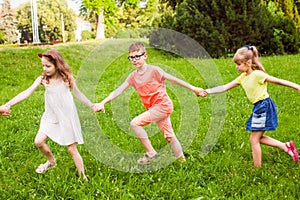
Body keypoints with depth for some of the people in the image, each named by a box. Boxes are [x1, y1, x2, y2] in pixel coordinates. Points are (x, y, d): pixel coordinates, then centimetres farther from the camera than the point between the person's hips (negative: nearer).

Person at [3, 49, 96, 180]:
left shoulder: (66, 78, -12)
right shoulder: (43, 79, -8)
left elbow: (78, 94, 0)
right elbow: (26, 93, -13)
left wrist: (92, 106, 4)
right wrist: (7, 105, -21)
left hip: (67, 118, -3)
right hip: (51, 117, 3)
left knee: (72, 149, 0)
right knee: (38, 141, -4)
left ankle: (83, 178, 15)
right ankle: (51, 161, 28)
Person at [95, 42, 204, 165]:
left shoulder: (153, 70, -10)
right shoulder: (133, 76, 6)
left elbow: (173, 79, -7)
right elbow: (118, 91, 2)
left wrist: (193, 88, -7)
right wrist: (103, 103, -9)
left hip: (162, 105, -7)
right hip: (153, 108, 7)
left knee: (135, 123, -16)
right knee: (169, 136, 14)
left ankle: (150, 153, -6)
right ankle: (182, 160, 26)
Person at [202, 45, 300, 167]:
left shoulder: (258, 75, -16)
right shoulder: (242, 77, 7)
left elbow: (278, 81, -13)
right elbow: (225, 87, 5)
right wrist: (208, 91, -5)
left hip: (264, 106, -9)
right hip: (258, 108, 9)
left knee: (254, 140, -3)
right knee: (258, 138, 17)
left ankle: (257, 168, 8)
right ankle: (286, 146, 22)